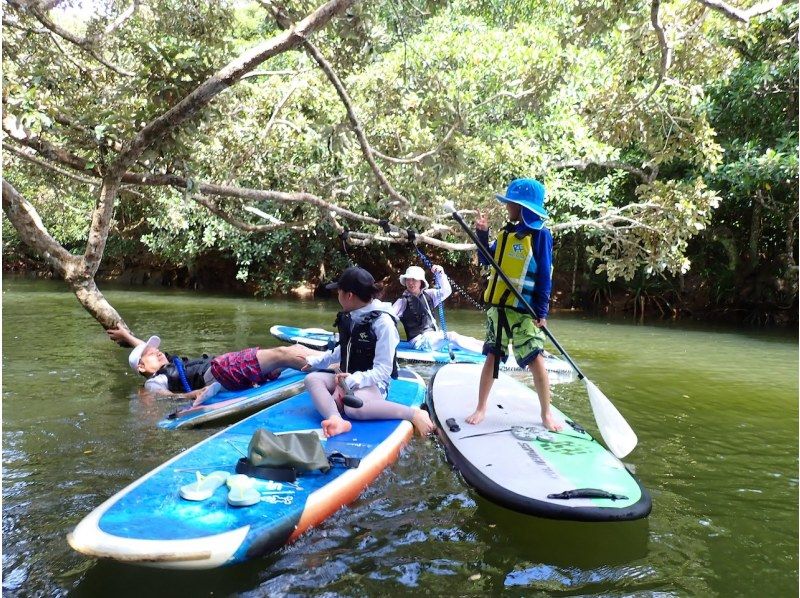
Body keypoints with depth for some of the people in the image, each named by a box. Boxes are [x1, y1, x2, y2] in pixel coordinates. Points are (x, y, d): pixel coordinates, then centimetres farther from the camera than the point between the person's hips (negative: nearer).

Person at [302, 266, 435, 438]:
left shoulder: (383, 322, -18)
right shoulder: (348, 317, 5)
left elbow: (383, 371, -19)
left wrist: (354, 380, -30)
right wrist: (315, 361, 27)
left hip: (372, 383, -8)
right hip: (347, 379, 8)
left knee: (353, 407, -39)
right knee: (312, 378, -18)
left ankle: (413, 413, -26)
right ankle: (336, 420, -42)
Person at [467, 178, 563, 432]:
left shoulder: (540, 234, -7)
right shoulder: (506, 232, 9)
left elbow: (544, 277, -9)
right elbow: (487, 262, 14)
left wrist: (542, 312, -13)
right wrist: (482, 234, 2)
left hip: (525, 310, -5)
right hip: (498, 306, 5)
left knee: (536, 359, -4)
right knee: (492, 356, 9)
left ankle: (546, 414, 12)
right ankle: (481, 408, 19)